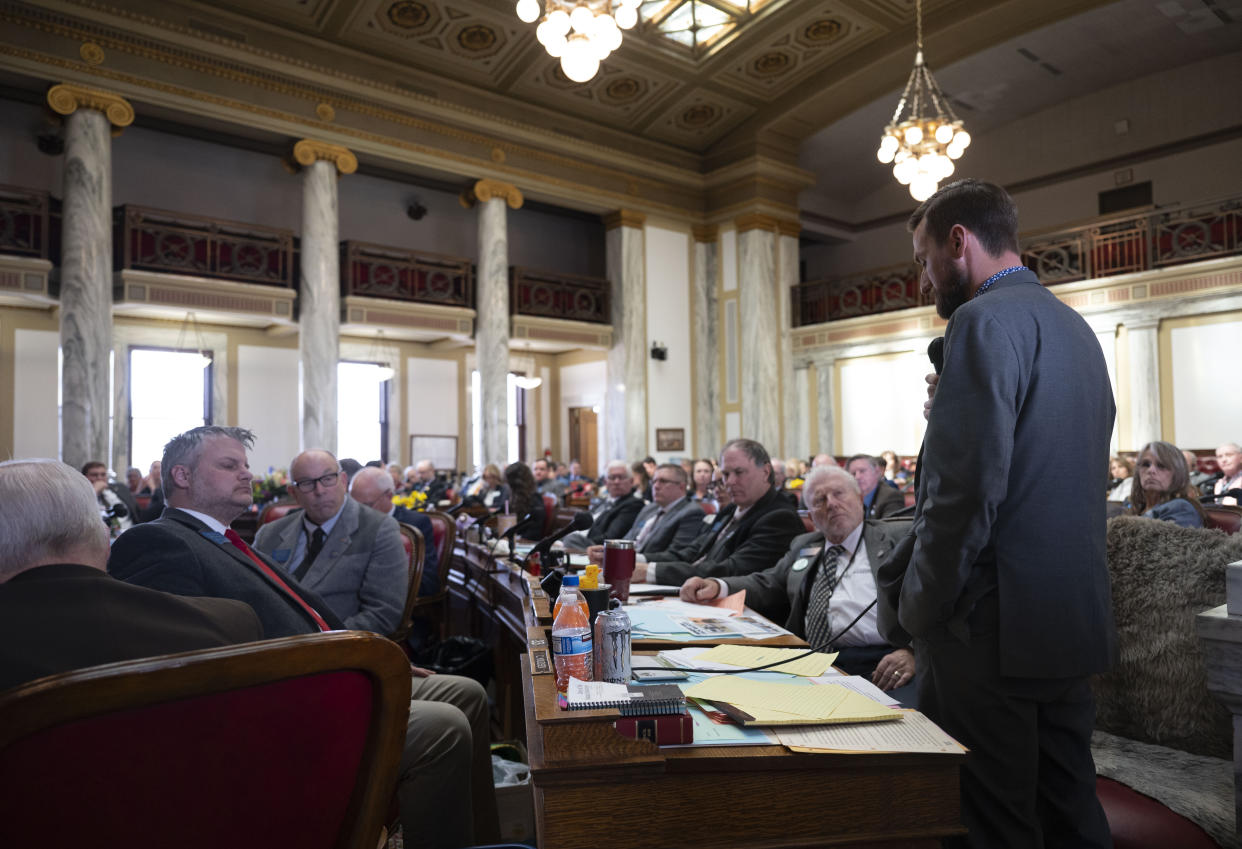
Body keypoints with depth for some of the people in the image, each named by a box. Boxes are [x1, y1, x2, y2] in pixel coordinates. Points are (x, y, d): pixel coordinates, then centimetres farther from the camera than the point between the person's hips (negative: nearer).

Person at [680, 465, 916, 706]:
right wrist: (716, 586, 8)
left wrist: (911, 651, -17)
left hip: (883, 666, -3)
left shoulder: (898, 538, 10)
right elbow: (766, 586, 28)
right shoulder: (803, 546, 25)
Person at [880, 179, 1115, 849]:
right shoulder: (1074, 326, 16)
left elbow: (966, 492, -22)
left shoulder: (985, 321, -14)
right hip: (1076, 621, 9)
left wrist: (916, 613, -12)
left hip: (996, 626, -9)